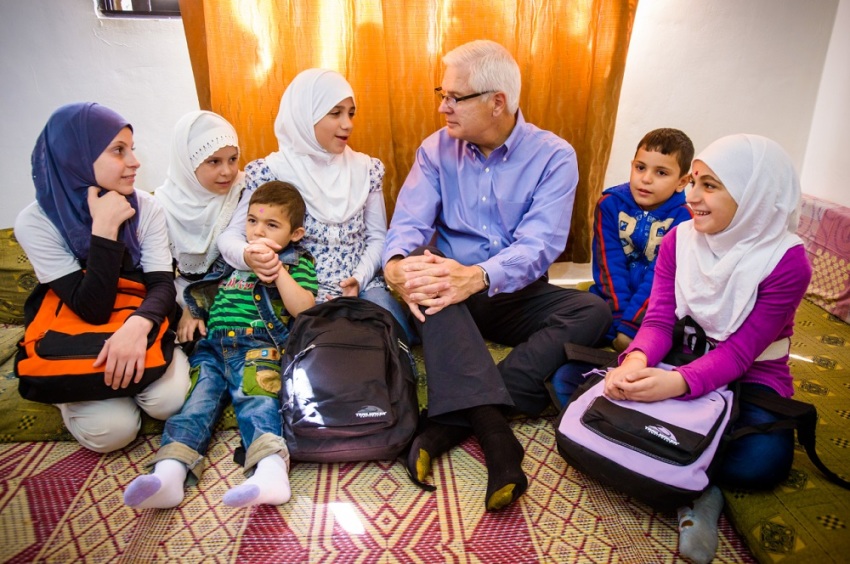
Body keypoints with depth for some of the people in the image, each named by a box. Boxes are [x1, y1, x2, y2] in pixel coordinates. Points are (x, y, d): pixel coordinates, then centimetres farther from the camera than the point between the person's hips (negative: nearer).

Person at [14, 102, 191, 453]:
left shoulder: (145, 207, -11)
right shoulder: (36, 222, -19)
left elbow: (162, 283, -16)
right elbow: (92, 309, -25)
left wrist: (137, 325, -39)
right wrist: (104, 228, -32)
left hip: (136, 326, 2)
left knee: (168, 400, -24)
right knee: (110, 430, -21)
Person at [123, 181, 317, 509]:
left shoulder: (297, 263, 14)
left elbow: (303, 309, -2)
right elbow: (205, 293, 39)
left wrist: (277, 270, -8)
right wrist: (191, 312, 18)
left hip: (259, 346, -4)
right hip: (213, 345, 5)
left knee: (256, 397, -30)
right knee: (199, 397, -20)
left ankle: (271, 469, -51)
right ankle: (169, 471, -39)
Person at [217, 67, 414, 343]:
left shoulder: (366, 169, 5)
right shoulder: (271, 172, -5)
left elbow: (377, 237, 7)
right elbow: (229, 235, -9)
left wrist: (359, 279, -12)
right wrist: (248, 255, -34)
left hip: (362, 286, 3)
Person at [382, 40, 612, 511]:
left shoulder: (553, 156, -6)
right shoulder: (436, 150, 1)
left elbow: (539, 244, -20)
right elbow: (409, 223, -10)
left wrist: (477, 276, -40)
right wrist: (396, 264, -35)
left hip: (516, 297, 0)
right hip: (452, 291, 1)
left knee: (594, 310, -25)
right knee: (423, 269, -31)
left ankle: (453, 417, -33)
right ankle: (489, 423, -41)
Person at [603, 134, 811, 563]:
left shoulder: (786, 261, -16)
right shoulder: (679, 240, -4)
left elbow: (739, 352, -22)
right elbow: (658, 320, -10)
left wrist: (677, 383, -42)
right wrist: (636, 361, -34)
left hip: (749, 380, -3)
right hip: (678, 363, 4)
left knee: (763, 460, -37)